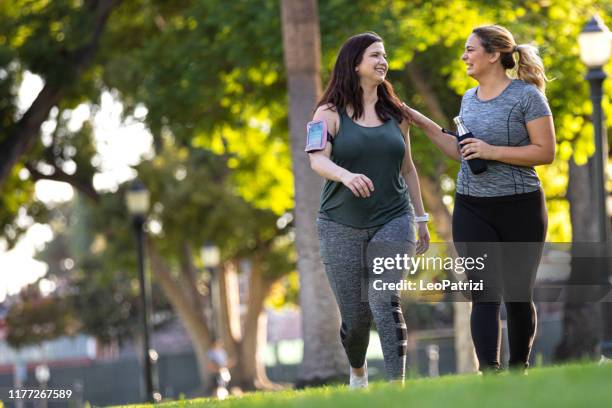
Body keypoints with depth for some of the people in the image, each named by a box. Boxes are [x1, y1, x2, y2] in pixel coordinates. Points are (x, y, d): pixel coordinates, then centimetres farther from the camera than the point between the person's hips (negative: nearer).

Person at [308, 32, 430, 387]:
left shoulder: (395, 114, 11)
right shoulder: (330, 114, -1)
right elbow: (318, 159, -17)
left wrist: (421, 218, 17)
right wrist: (346, 175, -38)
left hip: (392, 222, 1)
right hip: (342, 225, -1)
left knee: (385, 300, -20)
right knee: (355, 315, 4)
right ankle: (358, 373, 34)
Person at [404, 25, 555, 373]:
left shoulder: (526, 95, -8)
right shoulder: (469, 99, 11)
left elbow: (546, 152, -12)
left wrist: (493, 152, -19)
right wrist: (422, 123, 14)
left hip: (520, 209, -4)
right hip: (472, 210, 4)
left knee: (518, 295, 6)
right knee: (485, 295, -5)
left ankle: (519, 370, 21)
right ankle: (489, 374, -11)